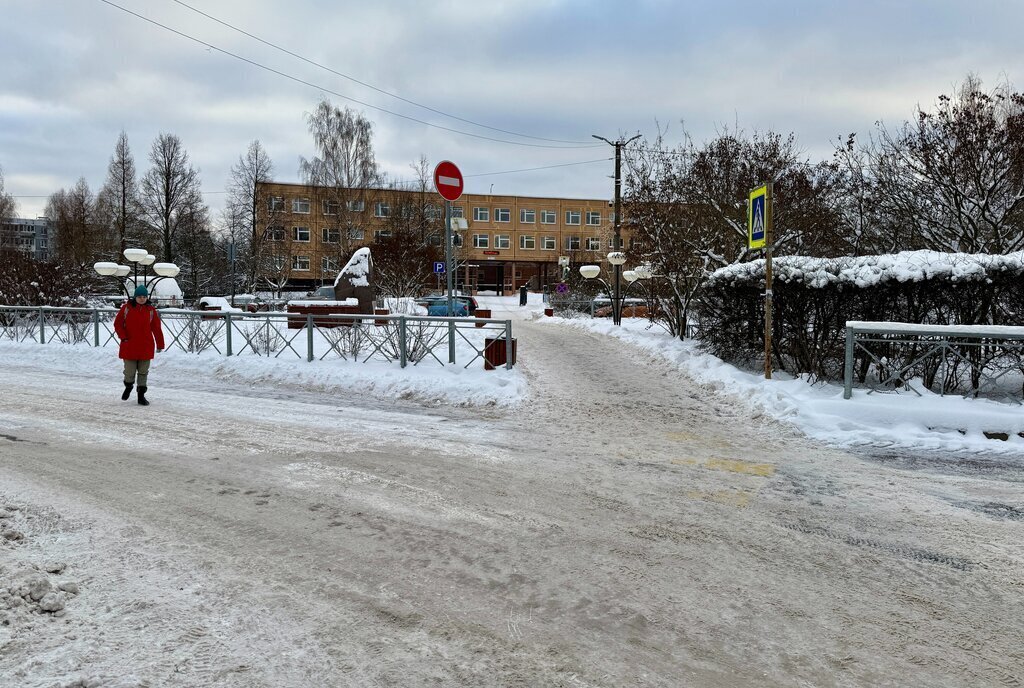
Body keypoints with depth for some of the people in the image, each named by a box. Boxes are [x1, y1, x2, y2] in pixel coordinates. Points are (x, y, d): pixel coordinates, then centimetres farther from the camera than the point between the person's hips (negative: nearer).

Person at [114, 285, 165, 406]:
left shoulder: (151, 309, 2)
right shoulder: (126, 308, -2)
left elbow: (157, 328, 5)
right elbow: (117, 323, 4)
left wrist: (160, 344, 5)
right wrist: (123, 337, -7)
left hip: (146, 347, 1)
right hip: (129, 346, -1)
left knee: (143, 372, 6)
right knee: (129, 372, 2)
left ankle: (141, 395, 16)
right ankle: (128, 387, 34)